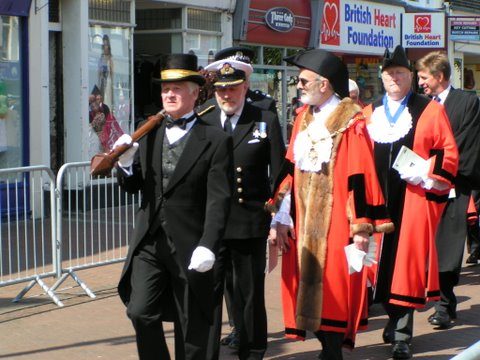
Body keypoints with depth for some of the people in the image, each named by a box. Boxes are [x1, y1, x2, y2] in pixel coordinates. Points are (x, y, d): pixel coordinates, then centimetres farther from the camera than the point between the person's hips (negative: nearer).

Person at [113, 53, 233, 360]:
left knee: (191, 326, 7)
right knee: (141, 312, -7)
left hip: (189, 245, -3)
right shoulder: (148, 134, 8)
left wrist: (207, 246, -20)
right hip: (149, 242, 3)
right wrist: (126, 162, -11)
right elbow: (132, 187, 10)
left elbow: (219, 200, -11)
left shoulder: (215, 141, -5)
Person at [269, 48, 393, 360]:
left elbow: (360, 177, -12)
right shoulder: (304, 117, 11)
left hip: (334, 223, -6)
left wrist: (362, 227, -14)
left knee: (331, 289, -3)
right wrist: (281, 217, 6)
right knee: (308, 287, 8)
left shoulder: (351, 121, -10)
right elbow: (290, 168, 10)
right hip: (303, 222, 6)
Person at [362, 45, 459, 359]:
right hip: (378, 200, 3)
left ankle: (402, 333, 1)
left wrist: (429, 175, -12)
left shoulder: (430, 110, 5)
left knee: (407, 260, -5)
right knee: (383, 259, 5)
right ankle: (395, 317, 24)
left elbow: (448, 151, 1)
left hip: (414, 198, -3)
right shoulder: (369, 114, 14)